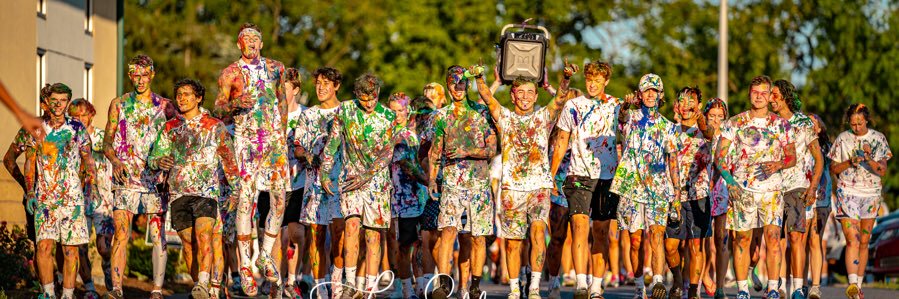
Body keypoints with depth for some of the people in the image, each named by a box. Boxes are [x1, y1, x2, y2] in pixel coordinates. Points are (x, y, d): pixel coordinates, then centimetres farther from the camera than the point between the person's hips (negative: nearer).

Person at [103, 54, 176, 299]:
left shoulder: (165, 107, 8)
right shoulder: (118, 105, 10)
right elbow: (107, 142, 12)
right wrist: (115, 161, -8)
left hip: (156, 179, 0)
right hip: (125, 178, 0)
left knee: (158, 236, -3)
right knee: (121, 234, -11)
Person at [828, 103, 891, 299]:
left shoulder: (878, 139, 4)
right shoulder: (843, 139, 3)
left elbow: (882, 171, -2)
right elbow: (833, 168, 6)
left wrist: (868, 159, -21)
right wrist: (850, 162, -12)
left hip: (871, 194, 2)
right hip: (847, 193, -2)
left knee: (864, 242, 5)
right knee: (852, 240, -16)